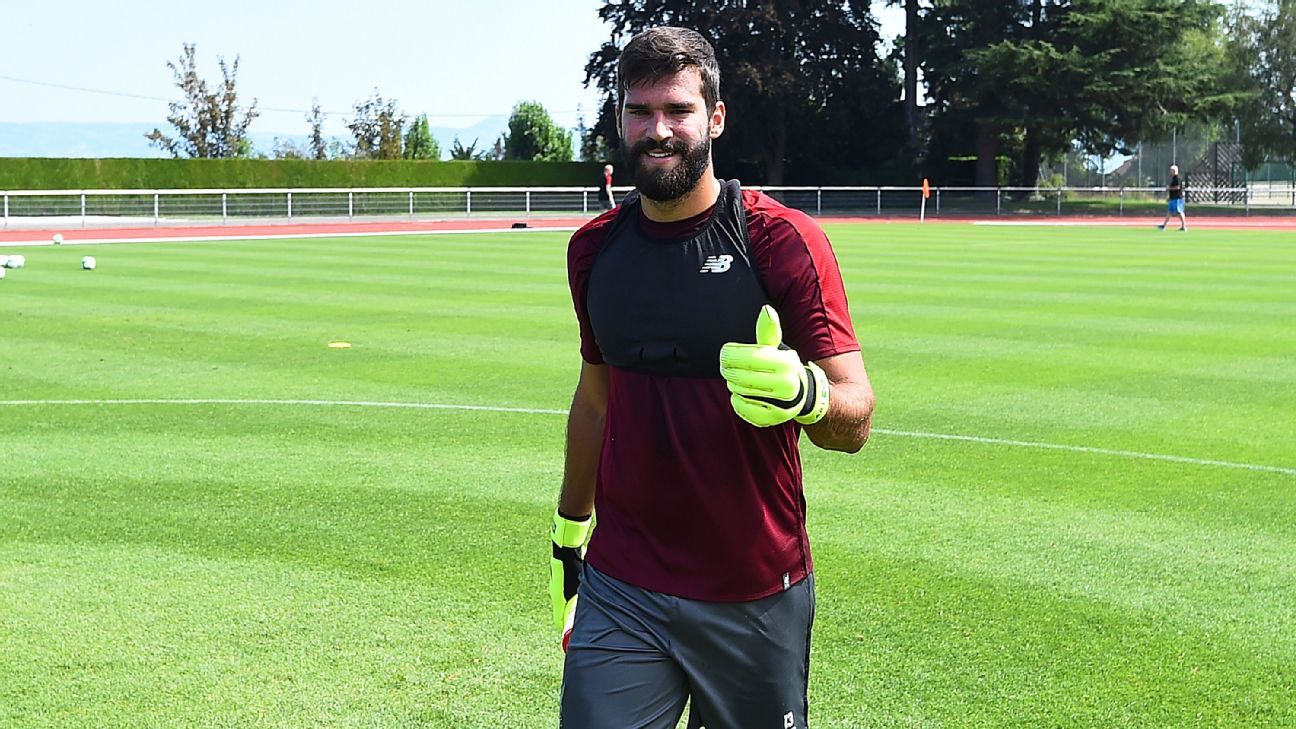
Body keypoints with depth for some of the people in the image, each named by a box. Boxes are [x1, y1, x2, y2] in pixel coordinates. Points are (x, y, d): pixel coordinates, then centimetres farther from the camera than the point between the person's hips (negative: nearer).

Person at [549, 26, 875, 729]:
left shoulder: (783, 240, -9)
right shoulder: (593, 248, 6)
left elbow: (855, 420, -13)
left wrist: (803, 395, -34)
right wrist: (569, 529, 24)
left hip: (756, 598, -3)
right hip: (619, 590, 3)